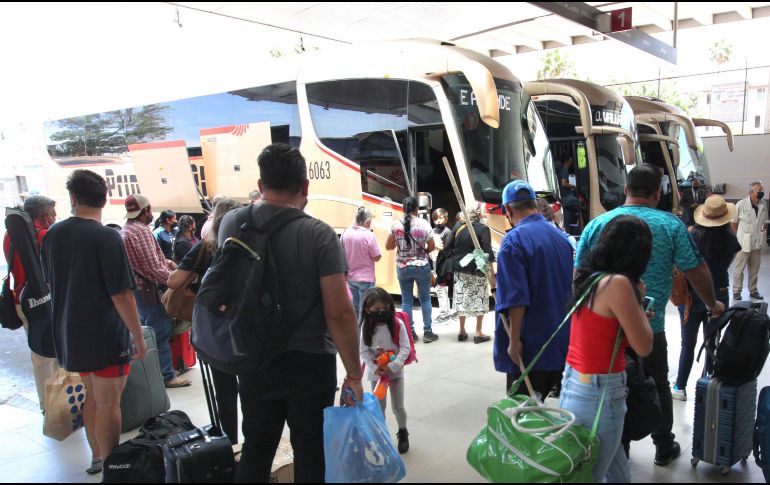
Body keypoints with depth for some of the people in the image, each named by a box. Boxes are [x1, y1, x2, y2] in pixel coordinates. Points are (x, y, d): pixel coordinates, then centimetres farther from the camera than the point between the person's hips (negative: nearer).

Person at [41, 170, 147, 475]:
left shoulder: (52, 235, 2)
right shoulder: (106, 237, -19)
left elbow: (51, 283, 14)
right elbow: (121, 294, -20)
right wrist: (138, 337, -11)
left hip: (70, 333, 7)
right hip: (105, 334, -7)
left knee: (92, 395, 21)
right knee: (108, 403, 4)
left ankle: (97, 457, 34)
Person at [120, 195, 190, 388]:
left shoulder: (125, 230, 13)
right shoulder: (141, 230, -19)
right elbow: (153, 269, -23)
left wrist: (166, 261, 8)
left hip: (136, 289, 10)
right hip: (146, 290, -10)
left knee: (147, 329, 19)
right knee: (161, 330, -4)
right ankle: (166, 376, 3)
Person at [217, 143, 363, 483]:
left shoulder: (232, 224, -5)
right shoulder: (319, 234, -18)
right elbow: (339, 313, -20)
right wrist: (354, 373, -10)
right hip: (310, 362, -4)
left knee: (256, 446, 20)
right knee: (310, 450, 13)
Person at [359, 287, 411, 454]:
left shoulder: (397, 325, -15)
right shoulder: (366, 327, -10)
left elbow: (405, 348, -16)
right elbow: (364, 351, -7)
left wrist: (392, 366, -25)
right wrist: (375, 368, -19)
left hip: (395, 372, -1)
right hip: (376, 373, 1)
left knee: (398, 407, 8)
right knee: (379, 407, 10)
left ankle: (403, 433, 32)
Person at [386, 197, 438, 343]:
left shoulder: (396, 225, -6)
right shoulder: (424, 224, -9)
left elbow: (388, 247, 1)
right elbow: (432, 247, -4)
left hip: (403, 268, 1)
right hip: (422, 266, -1)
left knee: (406, 300, 9)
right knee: (425, 299, 11)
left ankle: (410, 333, 12)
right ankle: (427, 332, 14)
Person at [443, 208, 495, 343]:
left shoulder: (458, 227, 6)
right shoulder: (483, 229, -5)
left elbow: (447, 247, 3)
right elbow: (487, 251, -12)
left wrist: (454, 263, 14)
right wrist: (491, 270, -8)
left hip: (459, 268, 4)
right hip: (477, 269, -4)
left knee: (461, 298, 11)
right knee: (479, 299, 6)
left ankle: (462, 331, 18)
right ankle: (478, 333, 7)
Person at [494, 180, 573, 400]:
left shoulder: (514, 240, -16)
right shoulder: (562, 237, 8)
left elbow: (516, 299, -23)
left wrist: (514, 341, -16)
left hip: (529, 347, -7)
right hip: (562, 344, 7)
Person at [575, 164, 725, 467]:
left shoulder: (597, 224, -1)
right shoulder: (670, 225, -5)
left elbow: (578, 273, 4)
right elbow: (697, 271, -1)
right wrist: (712, 305, 17)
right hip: (649, 327, -1)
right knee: (658, 387, 19)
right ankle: (664, 448, 34)